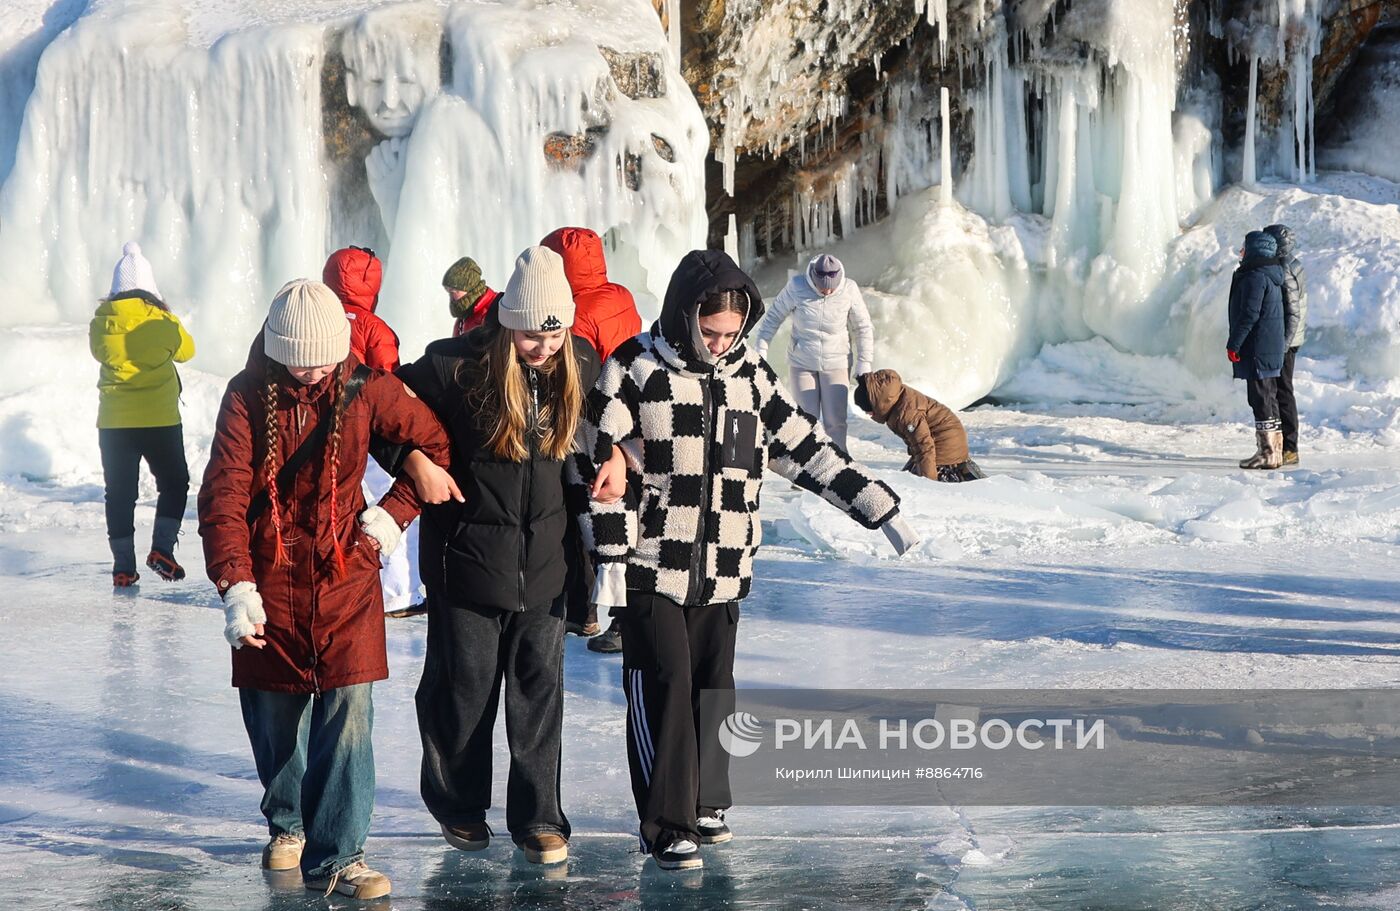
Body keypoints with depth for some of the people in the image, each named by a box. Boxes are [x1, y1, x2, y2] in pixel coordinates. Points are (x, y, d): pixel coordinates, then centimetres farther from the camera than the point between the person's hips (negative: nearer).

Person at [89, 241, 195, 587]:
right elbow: (185, 350, 8)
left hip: (113, 422, 2)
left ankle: (123, 566, 9)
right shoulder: (162, 321, -10)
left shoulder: (101, 322, -4)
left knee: (120, 492, 10)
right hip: (159, 419, -2)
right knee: (173, 483, 15)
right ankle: (162, 548, -1)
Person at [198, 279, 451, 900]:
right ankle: (288, 823, 36)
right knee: (274, 714, 11)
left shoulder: (364, 389, -3)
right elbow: (223, 496, -9)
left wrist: (395, 512, -1)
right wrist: (235, 585, -19)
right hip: (270, 577, 1)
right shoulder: (249, 396, -6)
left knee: (347, 712, -10)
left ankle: (335, 856, -6)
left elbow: (436, 443, 9)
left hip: (346, 575, 0)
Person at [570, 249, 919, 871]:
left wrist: (881, 510, 5)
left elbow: (808, 451, 10)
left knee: (714, 690, 10)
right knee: (665, 690, -7)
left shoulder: (750, 376, 7)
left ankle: (703, 803, 26)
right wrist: (610, 558, -11)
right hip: (650, 569, -5)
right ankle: (667, 824, 0)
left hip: (722, 574, 5)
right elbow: (600, 467, -8)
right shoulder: (636, 370, -7)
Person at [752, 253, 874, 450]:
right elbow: (774, 318, -2)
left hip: (837, 365, 0)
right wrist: (761, 350, -1)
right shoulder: (796, 287, -15)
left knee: (836, 421, -2)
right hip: (801, 364, 0)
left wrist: (864, 364, -1)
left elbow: (863, 328, -1)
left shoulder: (849, 289, -13)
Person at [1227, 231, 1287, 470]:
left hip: (1257, 349, -10)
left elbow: (1249, 315, -20)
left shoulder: (1255, 277, -16)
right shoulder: (1271, 276, 16)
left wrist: (1234, 343, -16)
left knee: (1261, 398, -8)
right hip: (1271, 349, 10)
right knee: (1267, 398, 14)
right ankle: (1274, 450, 18)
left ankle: (1268, 452, -8)